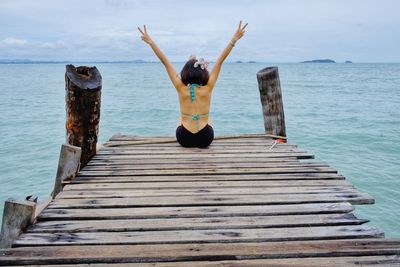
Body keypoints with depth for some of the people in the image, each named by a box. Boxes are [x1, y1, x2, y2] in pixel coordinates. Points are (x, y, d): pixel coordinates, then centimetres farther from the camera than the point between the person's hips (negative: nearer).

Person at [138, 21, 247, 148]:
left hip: (184, 139, 0)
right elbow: (221, 60, -7)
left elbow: (165, 62, -7)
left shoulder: (181, 88, -11)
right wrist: (234, 39, -3)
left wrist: (150, 42, -3)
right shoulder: (208, 88, -11)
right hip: (205, 138, 0)